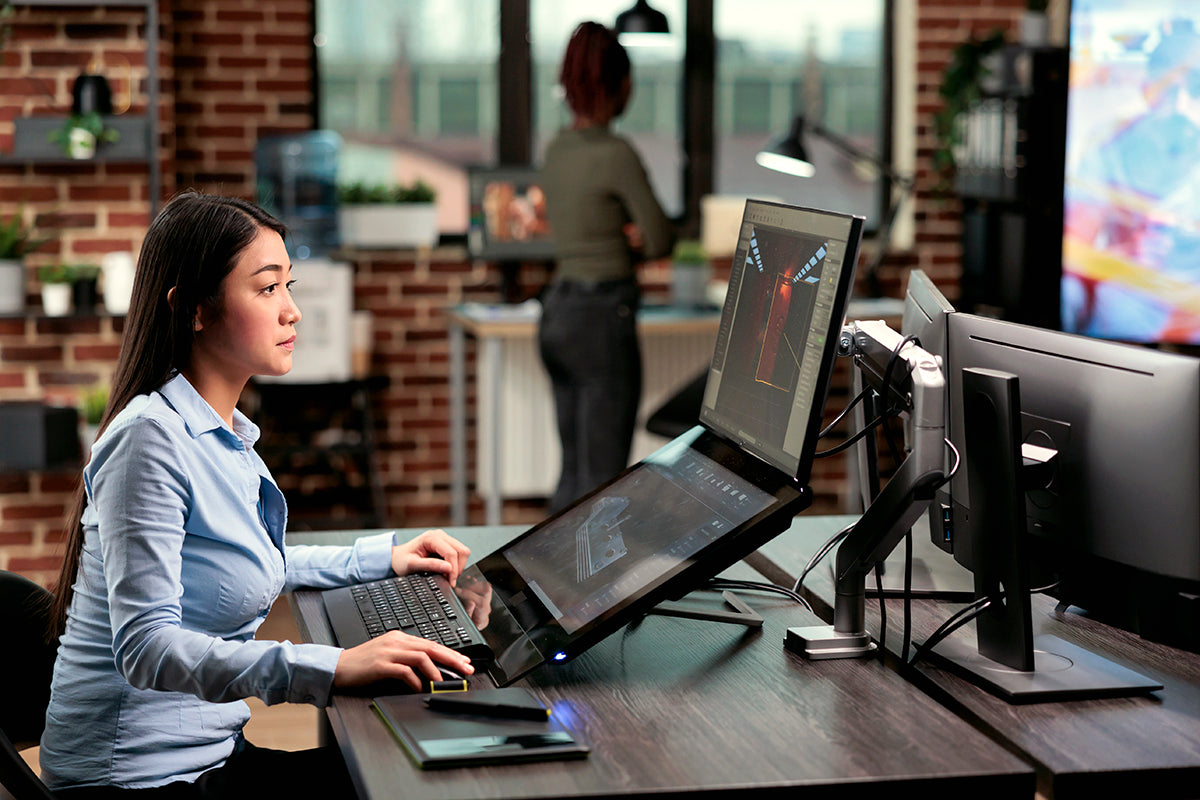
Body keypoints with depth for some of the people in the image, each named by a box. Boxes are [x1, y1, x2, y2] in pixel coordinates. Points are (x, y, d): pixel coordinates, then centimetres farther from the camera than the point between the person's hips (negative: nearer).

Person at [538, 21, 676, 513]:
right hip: (602, 323, -9)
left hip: (558, 312, 9)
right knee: (604, 478, -3)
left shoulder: (557, 149, 10)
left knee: (575, 474, 15)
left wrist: (626, 238, 1)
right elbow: (661, 241, -9)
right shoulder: (617, 154, -15)